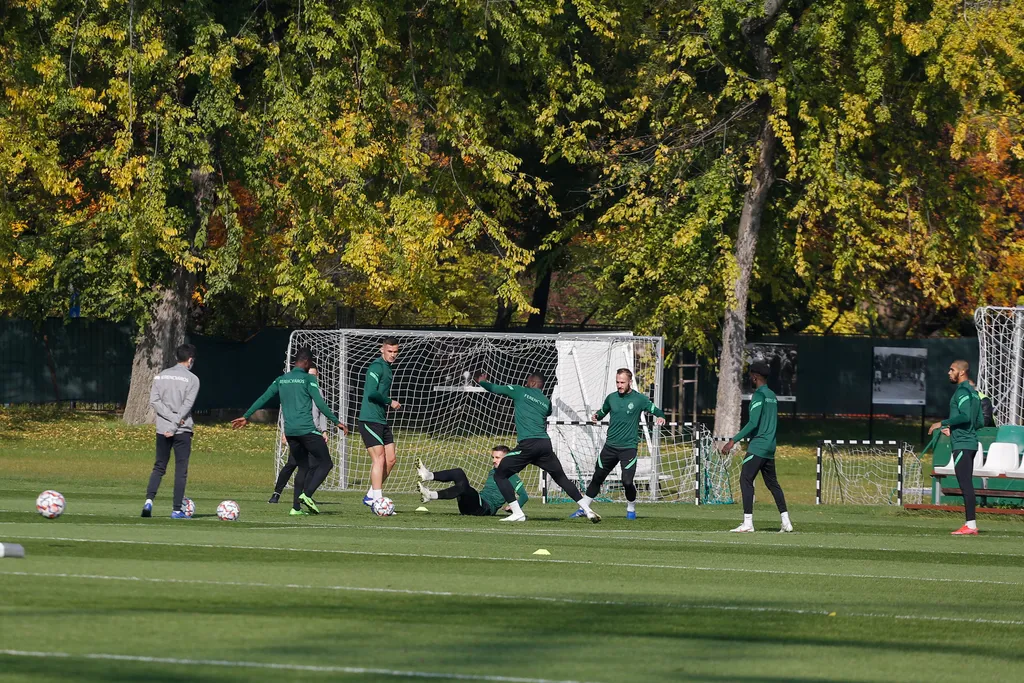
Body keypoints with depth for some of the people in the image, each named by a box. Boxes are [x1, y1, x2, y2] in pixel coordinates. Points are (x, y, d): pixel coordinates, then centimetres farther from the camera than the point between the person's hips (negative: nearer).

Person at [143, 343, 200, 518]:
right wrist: (176, 421, -12)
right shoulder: (192, 379, -3)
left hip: (162, 430, 4)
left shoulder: (161, 376, 9)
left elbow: (154, 401, -1)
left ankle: (149, 500, -8)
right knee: (181, 470, 2)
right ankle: (176, 510, -2)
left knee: (159, 467, 11)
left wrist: (170, 417, -6)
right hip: (182, 431, -4)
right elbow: (187, 404, -12)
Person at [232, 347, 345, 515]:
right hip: (307, 430, -6)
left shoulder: (281, 380, 13)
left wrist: (246, 416, 21)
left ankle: (296, 507, 6)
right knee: (325, 463, 2)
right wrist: (336, 421, -4)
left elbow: (263, 399, 13)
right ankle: (307, 494, -18)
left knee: (303, 467, 16)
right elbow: (320, 404, -10)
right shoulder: (308, 379, -3)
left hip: (290, 431, 6)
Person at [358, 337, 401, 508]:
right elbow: (371, 393, -22)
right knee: (379, 458, -12)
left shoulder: (388, 368, 18)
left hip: (382, 421, 10)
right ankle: (377, 500, -11)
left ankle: (370, 496, 16)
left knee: (390, 460, 8)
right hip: (370, 420, -10)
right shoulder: (377, 366, -12)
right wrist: (390, 402, -12)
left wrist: (391, 404, 12)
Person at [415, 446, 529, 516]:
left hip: (485, 508, -8)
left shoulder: (510, 477, 3)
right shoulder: (492, 472, 26)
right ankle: (428, 476, -30)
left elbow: (524, 496, -3)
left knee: (463, 486, -35)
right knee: (458, 473, -8)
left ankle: (431, 495, -53)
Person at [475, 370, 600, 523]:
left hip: (527, 445, -5)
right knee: (561, 478, 18)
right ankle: (587, 510, 11)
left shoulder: (520, 391, 9)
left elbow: (494, 389, 15)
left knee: (500, 475, 5)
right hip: (545, 444, 5)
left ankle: (517, 513, -6)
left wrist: (481, 381, 35)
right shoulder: (546, 402, 21)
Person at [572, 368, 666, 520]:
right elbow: (603, 411, 21)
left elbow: (655, 410, 0)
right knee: (597, 478, 9)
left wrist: (661, 417, -23)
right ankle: (583, 508, 20)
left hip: (628, 447, -4)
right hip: (610, 446, 4)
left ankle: (631, 509, 12)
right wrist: (597, 416, -2)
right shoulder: (611, 398, 6)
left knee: (627, 482, -13)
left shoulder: (639, 399, -5)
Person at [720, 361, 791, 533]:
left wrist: (734, 440, -22)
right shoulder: (772, 396, 17)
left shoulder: (759, 395, -11)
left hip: (757, 447, -9)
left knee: (746, 480, -9)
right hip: (770, 448, 9)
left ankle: (748, 522, -15)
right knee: (772, 483, 14)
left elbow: (753, 422, -20)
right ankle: (786, 521, 11)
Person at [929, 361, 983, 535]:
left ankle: (971, 525, -16)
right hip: (970, 443, 10)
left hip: (962, 444, -10)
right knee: (967, 485, 11)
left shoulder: (962, 391, -11)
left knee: (965, 484, -12)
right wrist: (953, 429, 25)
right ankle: (969, 524, 12)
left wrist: (943, 423, -15)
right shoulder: (973, 392, 19)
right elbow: (979, 422, 21)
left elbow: (965, 416, -24)